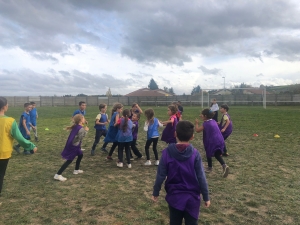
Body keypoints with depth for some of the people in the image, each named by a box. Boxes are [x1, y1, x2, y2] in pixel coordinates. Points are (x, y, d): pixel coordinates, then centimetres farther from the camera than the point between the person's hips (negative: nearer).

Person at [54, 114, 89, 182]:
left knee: (80, 155, 25)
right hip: (73, 146, -10)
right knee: (69, 160, -6)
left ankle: (76, 170, 34)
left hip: (72, 145, 10)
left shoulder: (75, 126, 7)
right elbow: (80, 138, -26)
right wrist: (86, 131, -17)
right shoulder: (81, 129, -20)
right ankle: (58, 175, -7)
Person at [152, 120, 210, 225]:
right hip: (192, 197, 0)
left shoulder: (167, 152, -13)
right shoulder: (195, 153, -13)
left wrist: (155, 192, 4)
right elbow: (201, 177, -10)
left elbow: (160, 175, -9)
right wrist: (206, 197, 1)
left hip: (174, 196, 1)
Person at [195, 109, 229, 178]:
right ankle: (224, 165, -8)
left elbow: (197, 130, -8)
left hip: (212, 141, -7)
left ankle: (210, 167, 26)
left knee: (208, 154, 15)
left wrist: (197, 123, 7)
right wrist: (202, 118, 30)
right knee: (217, 154, 14)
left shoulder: (205, 124, -10)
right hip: (219, 140, 7)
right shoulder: (213, 121, 12)